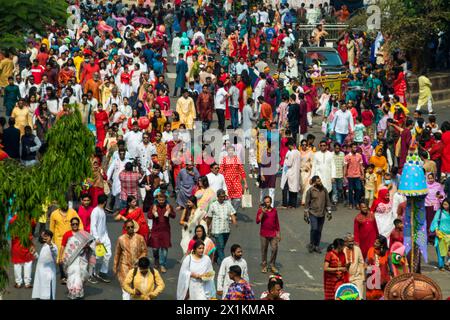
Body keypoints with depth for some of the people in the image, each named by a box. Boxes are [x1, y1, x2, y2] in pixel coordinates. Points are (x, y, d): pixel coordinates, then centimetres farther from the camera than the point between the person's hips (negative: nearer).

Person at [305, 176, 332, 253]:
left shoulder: (324, 190, 3)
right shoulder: (310, 191, -7)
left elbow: (327, 201, 11)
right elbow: (307, 203, -1)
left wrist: (329, 212, 7)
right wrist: (306, 215, -1)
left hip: (322, 214, 3)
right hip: (313, 213, -3)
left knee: (319, 230, 7)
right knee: (314, 228, -16)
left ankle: (317, 246, 20)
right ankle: (311, 244, 3)